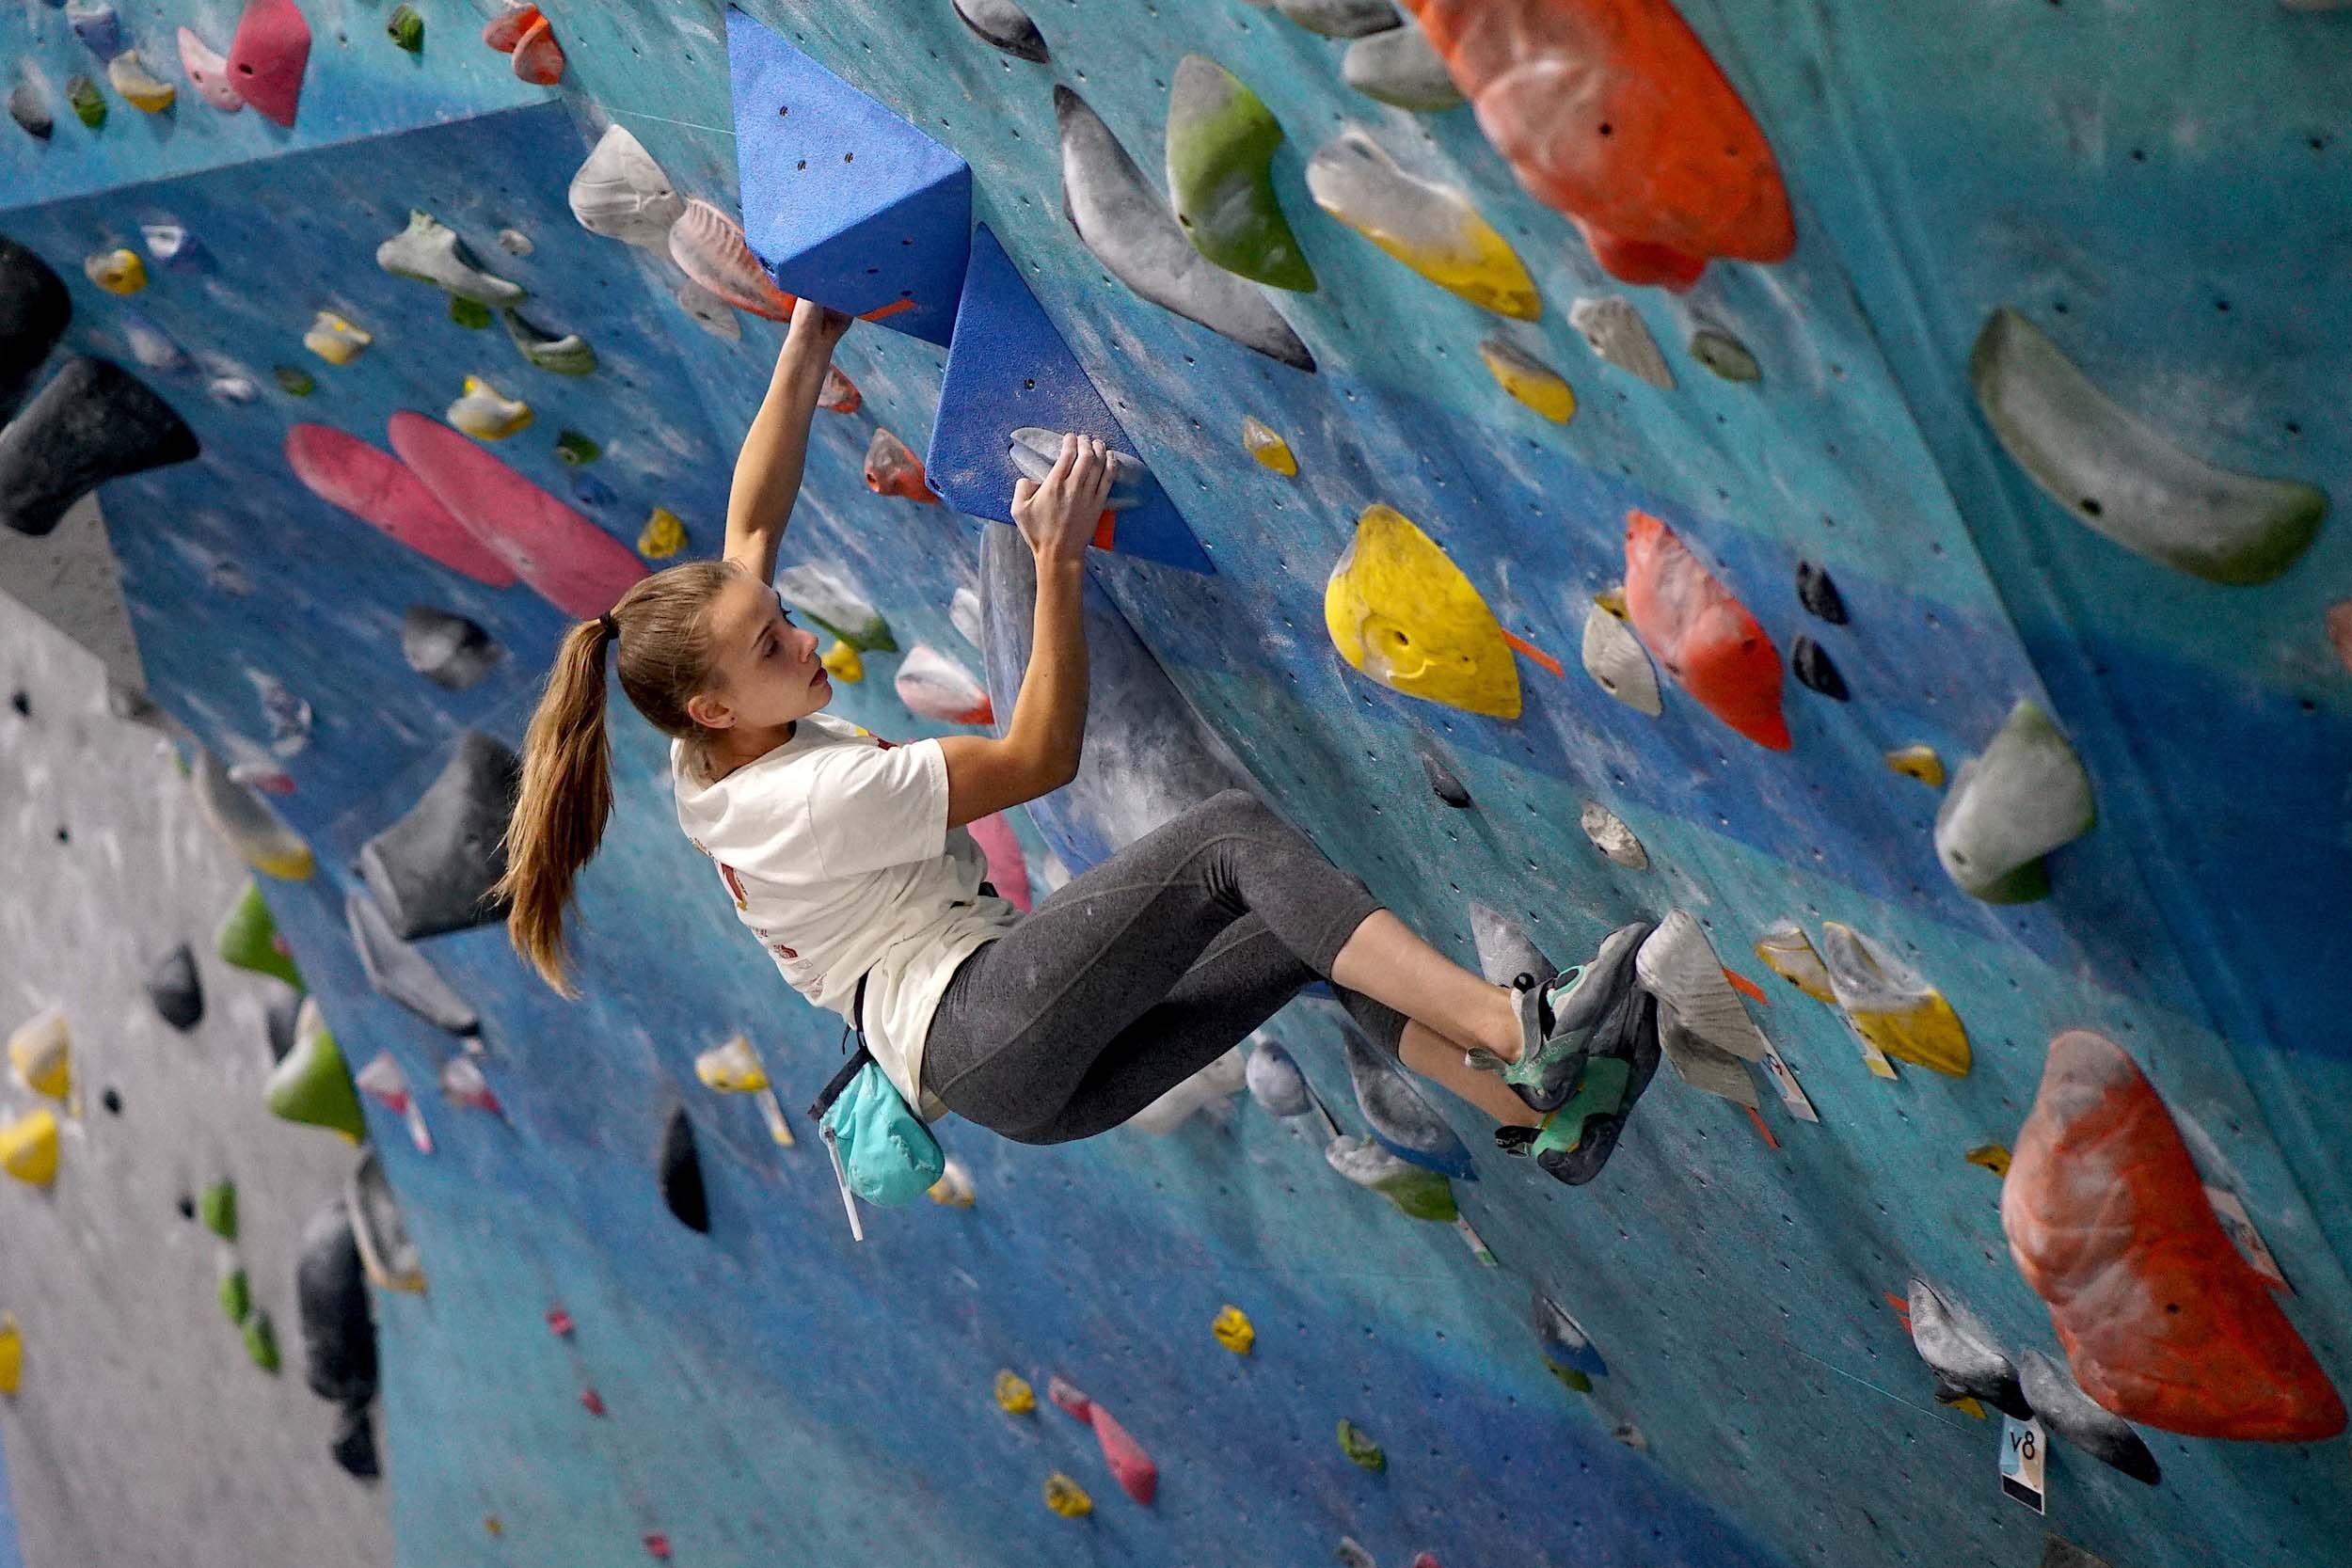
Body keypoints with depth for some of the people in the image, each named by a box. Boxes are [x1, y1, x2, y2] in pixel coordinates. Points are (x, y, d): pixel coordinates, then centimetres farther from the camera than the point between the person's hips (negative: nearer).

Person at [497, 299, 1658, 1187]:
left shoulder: (712, 759, 12)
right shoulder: (809, 797, -14)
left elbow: (751, 523, 19)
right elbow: (1041, 756, -13)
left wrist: (808, 344, 18)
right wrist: (1059, 560, -16)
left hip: (1036, 1079, 10)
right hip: (978, 1023, -10)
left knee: (1314, 934, -4)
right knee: (1235, 832, -23)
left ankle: (1541, 1107, -16)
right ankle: (1515, 1025, -33)